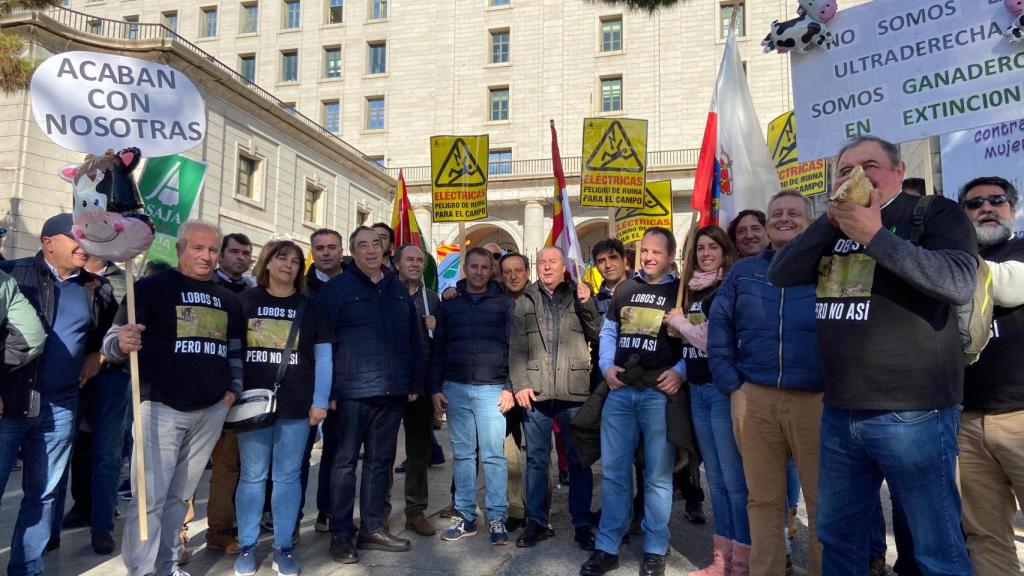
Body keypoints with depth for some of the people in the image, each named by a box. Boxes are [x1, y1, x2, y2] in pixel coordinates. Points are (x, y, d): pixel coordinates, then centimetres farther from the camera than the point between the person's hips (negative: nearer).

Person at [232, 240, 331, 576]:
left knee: (288, 476, 6)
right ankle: (247, 546, 20)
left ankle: (283, 547, 17)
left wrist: (320, 401, -3)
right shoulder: (245, 301, 4)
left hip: (296, 405, 0)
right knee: (252, 476, 7)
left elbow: (323, 356, 4)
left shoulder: (310, 307, 6)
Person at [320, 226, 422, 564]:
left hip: (392, 391, 5)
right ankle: (341, 534, 15)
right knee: (346, 461, 3)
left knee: (381, 460, 12)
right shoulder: (336, 288, 0)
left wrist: (414, 383, 11)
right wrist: (327, 389, -10)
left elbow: (414, 340, 15)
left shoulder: (399, 291, 14)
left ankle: (373, 529, 23)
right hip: (353, 391, -4)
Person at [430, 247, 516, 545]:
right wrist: (435, 389, 5)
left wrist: (510, 387, -5)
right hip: (455, 389, 3)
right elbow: (437, 349, 12)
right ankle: (465, 516, 17)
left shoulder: (504, 303, 5)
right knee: (462, 454, 8)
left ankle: (497, 518, 8)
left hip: (491, 388, -2)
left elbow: (514, 347, 3)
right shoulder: (449, 304, 12)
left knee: (493, 455, -2)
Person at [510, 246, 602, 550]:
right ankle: (537, 522, 20)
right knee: (536, 459, 8)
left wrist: (587, 305, -11)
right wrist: (520, 384, -4)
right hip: (535, 391, 1)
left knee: (579, 460, 6)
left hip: (573, 391, -1)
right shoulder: (525, 301, 11)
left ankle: (582, 523, 17)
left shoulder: (579, 295, 9)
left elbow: (597, 335, 1)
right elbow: (517, 347, 6)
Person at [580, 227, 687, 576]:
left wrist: (680, 372, -14)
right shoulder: (625, 289, 13)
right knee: (612, 471, 7)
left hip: (659, 392, -3)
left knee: (657, 474, 6)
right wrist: (606, 366, 2)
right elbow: (608, 331, 17)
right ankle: (607, 547, 19)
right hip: (619, 391, 4)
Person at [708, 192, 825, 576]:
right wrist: (732, 386, 2)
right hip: (754, 398, 2)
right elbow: (719, 331, 10)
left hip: (817, 399, -2)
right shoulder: (743, 272, 13)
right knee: (764, 499, 12)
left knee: (823, 499, 8)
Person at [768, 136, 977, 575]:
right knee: (837, 537, 18)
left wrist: (876, 235, -21)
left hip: (912, 413, -5)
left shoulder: (936, 214, -3)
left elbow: (960, 283, -20)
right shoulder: (834, 227, 14)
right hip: (839, 412, 6)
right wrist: (831, 217, -7)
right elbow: (780, 275, 2)